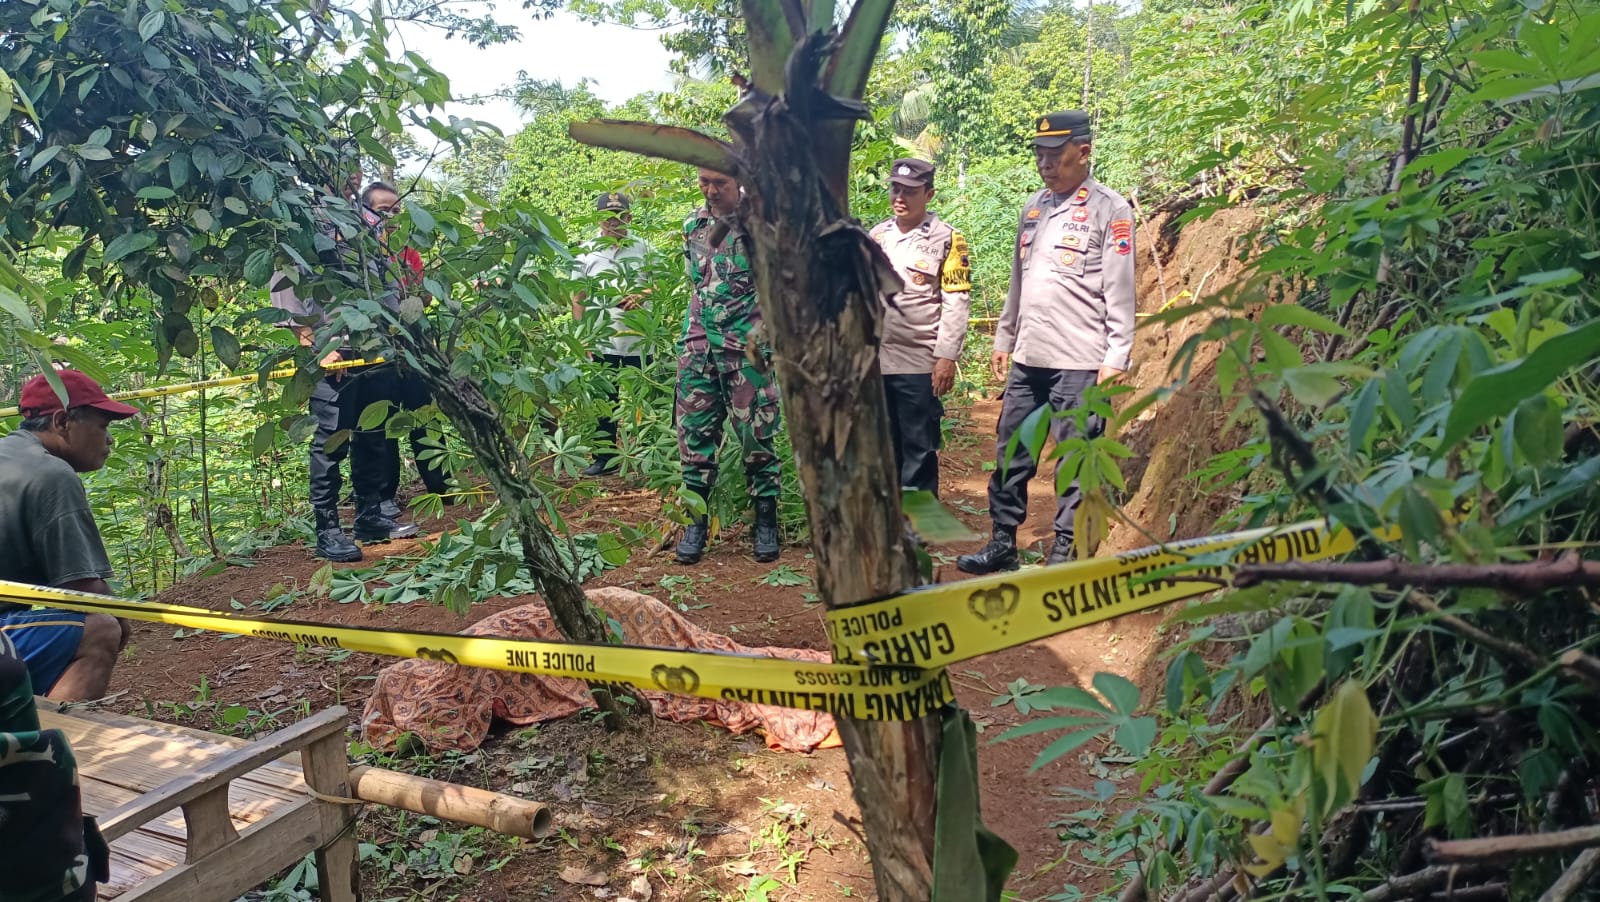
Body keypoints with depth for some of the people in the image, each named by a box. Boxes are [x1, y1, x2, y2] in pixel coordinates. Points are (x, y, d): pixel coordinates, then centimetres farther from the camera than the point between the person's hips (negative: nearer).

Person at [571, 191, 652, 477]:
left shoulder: (642, 249, 5)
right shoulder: (586, 253, 6)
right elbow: (577, 298, 7)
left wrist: (641, 296, -15)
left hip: (638, 341, 0)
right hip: (602, 343, 1)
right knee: (604, 402, 7)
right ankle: (605, 458, 17)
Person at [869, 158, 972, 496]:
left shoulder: (946, 239, -3)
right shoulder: (876, 236, 12)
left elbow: (956, 302, -7)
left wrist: (947, 356, -14)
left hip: (921, 363, -5)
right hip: (876, 360, 5)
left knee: (919, 448, 2)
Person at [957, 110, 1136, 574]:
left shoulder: (1109, 209, -5)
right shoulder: (1033, 207, 15)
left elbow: (1119, 291, -9)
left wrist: (1115, 358, -13)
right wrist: (1003, 340, 20)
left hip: (1079, 362, -7)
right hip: (1026, 360, 7)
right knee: (1011, 456, 12)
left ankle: (1064, 554, 11)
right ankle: (1002, 545, 24)